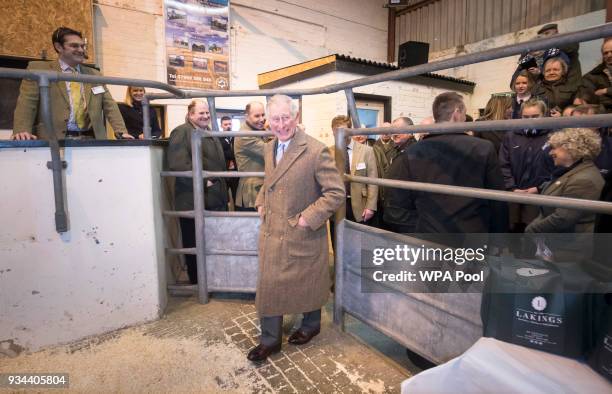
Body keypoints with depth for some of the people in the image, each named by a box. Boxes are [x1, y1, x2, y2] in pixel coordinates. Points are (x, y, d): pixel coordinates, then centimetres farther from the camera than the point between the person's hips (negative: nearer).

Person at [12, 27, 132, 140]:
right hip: (54, 140, -3)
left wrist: (121, 132, -2)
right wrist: (21, 131, -14)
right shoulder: (38, 69, 10)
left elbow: (110, 106, 14)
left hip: (90, 139, 3)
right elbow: (26, 104, 2)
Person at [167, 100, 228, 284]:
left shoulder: (211, 134, 19)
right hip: (194, 201, -7)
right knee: (194, 245, 6)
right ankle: (196, 282, 22)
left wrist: (222, 189, 18)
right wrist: (203, 182, -19)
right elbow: (178, 164, -20)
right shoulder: (181, 132, -7)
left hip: (216, 199, 8)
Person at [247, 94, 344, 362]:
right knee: (268, 285, 11)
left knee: (307, 284, 15)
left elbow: (336, 192, -18)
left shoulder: (316, 151, -18)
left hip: (303, 235, -6)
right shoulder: (269, 148, 6)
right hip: (271, 232, 6)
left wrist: (308, 218, -21)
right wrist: (261, 202, 8)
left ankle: (311, 325, 43)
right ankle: (270, 339, 30)